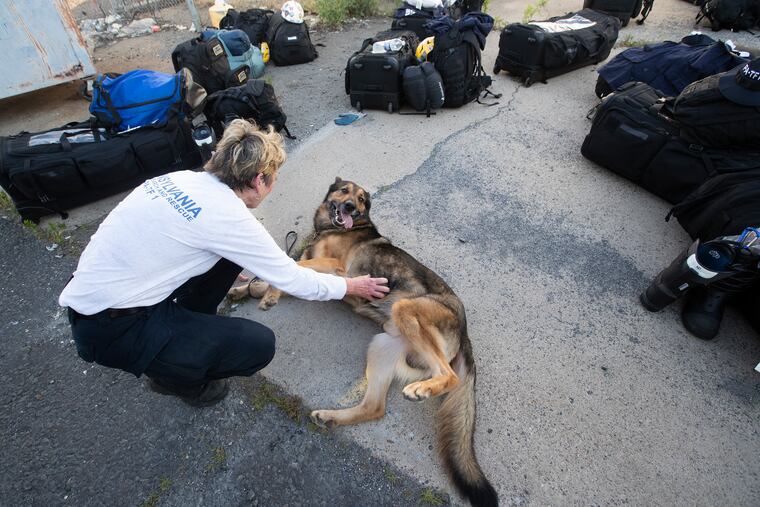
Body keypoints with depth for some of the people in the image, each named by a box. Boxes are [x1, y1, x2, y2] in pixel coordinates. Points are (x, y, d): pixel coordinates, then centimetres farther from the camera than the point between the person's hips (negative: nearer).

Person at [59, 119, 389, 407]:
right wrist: (351, 286, 3)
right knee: (259, 345, -10)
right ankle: (174, 373, 14)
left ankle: (189, 328, 22)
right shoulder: (227, 216, -22)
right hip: (111, 331, -8)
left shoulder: (184, 178, 0)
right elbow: (293, 281, -14)